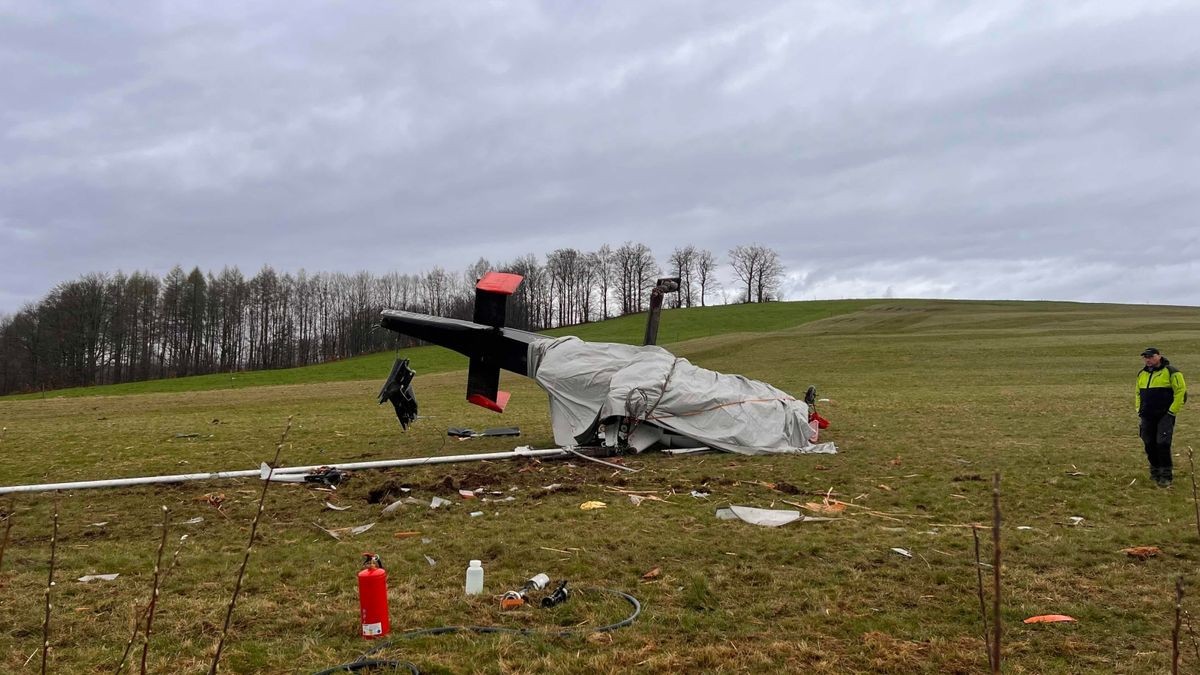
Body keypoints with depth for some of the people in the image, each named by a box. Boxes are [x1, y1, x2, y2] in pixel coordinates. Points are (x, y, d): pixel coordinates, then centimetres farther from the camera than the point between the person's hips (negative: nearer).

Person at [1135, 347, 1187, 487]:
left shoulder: (1171, 372, -7)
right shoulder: (1141, 374, 13)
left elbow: (1181, 391, -9)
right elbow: (1137, 393, 25)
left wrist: (1172, 411, -11)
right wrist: (1139, 411, 16)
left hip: (1165, 416, -6)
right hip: (1147, 417, 6)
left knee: (1163, 444, -11)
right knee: (1149, 445, 9)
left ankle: (1166, 476, -3)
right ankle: (1155, 472, 23)